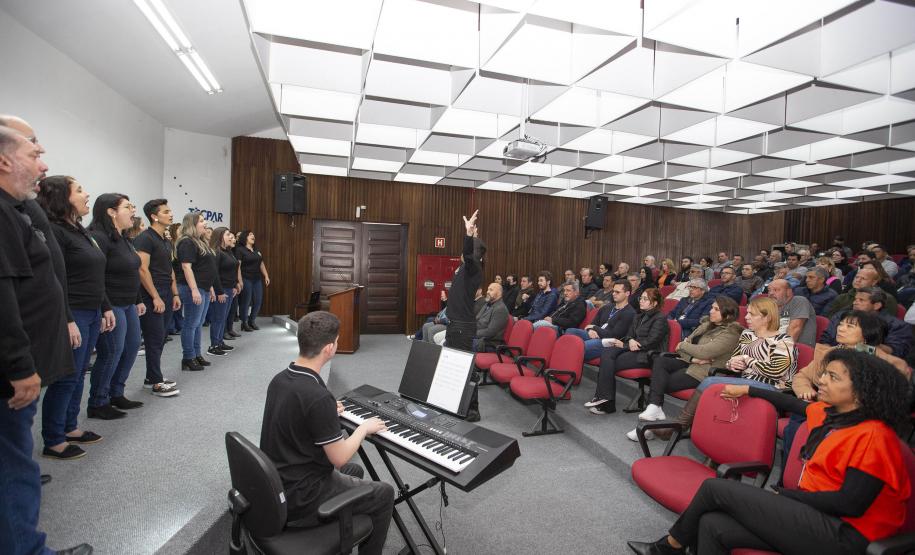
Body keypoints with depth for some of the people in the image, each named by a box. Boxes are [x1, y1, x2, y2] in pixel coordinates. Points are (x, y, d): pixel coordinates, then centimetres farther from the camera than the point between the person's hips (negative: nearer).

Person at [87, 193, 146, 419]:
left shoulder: (123, 239, 13)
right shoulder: (98, 238, -17)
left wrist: (138, 301, 20)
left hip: (128, 305, 10)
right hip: (111, 306, -10)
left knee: (132, 348, 14)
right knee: (111, 354, -2)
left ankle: (116, 394, 28)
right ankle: (97, 404, 13)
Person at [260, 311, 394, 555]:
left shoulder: (279, 379, -5)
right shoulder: (319, 397, -32)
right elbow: (339, 458, -22)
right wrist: (364, 428, -5)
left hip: (276, 482, 8)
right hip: (299, 496, -8)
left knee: (354, 471, 28)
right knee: (384, 494, 8)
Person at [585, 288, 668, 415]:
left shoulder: (660, 319, -3)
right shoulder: (638, 318, 24)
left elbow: (650, 342, -13)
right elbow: (629, 335, 16)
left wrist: (624, 345, -12)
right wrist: (630, 341, -11)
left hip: (648, 355, -7)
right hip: (634, 349, 8)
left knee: (608, 364, -24)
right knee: (606, 353, -22)